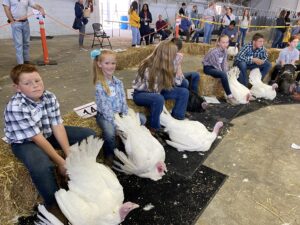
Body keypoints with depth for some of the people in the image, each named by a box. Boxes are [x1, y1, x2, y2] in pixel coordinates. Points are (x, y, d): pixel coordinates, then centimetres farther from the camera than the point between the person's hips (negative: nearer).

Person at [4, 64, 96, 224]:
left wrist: (69, 154, -22)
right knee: (42, 167, -38)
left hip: (48, 133, 6)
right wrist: (61, 162, -26)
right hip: (25, 142, -6)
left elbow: (57, 126, -15)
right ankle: (53, 203, -7)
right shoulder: (16, 107, -29)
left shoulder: (50, 97, -13)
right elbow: (38, 139, -28)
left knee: (88, 134, -3)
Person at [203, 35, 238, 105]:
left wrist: (226, 73, -14)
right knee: (223, 75, -31)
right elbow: (217, 66, -22)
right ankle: (229, 97, -28)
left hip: (216, 66, 8)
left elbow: (224, 63, -3)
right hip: (208, 67, -8)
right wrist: (224, 74, -20)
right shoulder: (214, 52, -25)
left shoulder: (225, 50, -2)